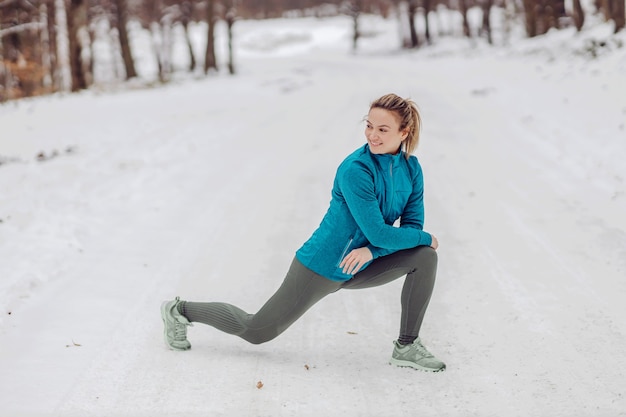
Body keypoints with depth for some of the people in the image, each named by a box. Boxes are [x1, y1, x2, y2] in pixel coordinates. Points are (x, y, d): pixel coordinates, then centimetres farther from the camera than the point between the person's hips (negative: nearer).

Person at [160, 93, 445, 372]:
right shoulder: (355, 170, -27)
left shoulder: (411, 168, -6)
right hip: (320, 267, -6)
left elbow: (412, 225, -5)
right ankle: (181, 311, 26)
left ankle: (407, 347, -2)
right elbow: (378, 233, -29)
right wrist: (426, 238, -15)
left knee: (424, 256, -12)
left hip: (356, 267, 6)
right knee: (256, 331, 5)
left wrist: (371, 250, -21)